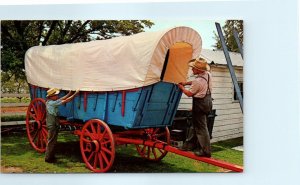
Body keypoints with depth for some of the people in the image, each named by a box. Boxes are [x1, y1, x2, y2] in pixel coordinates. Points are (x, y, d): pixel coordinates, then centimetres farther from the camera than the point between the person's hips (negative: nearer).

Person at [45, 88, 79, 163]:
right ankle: (48, 158, 11)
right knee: (51, 142, 1)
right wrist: (75, 94, -18)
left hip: (53, 125, 10)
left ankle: (51, 156, 28)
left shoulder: (49, 101, 6)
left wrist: (69, 93, 1)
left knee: (53, 141, 18)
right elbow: (66, 101, -22)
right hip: (52, 125, -10)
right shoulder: (52, 103, -22)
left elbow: (61, 99, 7)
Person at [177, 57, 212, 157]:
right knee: (196, 124, 19)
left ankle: (205, 151, 4)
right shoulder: (208, 74, 0)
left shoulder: (198, 81, -26)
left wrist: (182, 88, 3)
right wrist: (186, 83, 13)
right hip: (207, 101, 9)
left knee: (201, 127, -2)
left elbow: (189, 94, -13)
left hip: (200, 104, -9)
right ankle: (191, 143, 30)